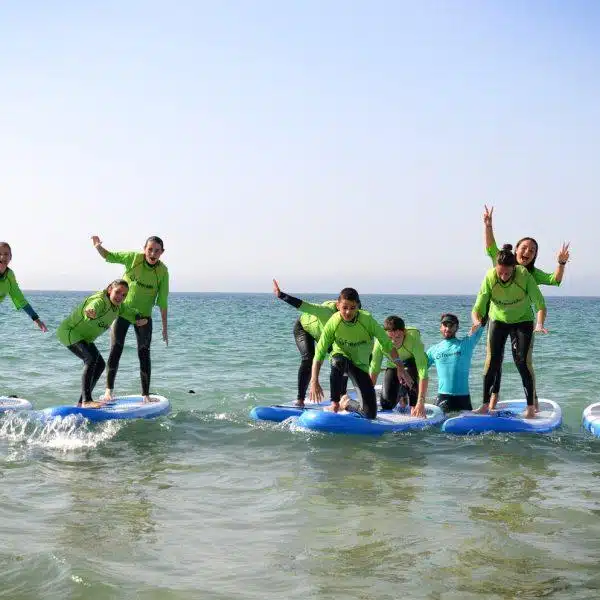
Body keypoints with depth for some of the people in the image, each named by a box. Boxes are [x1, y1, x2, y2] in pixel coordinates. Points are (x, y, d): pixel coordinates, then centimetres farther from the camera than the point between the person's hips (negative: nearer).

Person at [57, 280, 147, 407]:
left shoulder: (117, 306, -1)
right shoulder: (101, 301, -30)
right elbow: (90, 309, -52)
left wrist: (140, 320, -5)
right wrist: (90, 312, -77)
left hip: (83, 337, 10)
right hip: (69, 331, -10)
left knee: (100, 364, 14)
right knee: (92, 356, -30)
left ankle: (81, 402, 23)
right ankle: (86, 401, -34)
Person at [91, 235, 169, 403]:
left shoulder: (162, 271, -12)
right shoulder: (133, 258, -12)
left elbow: (162, 302, -8)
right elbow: (109, 257, 1)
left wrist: (164, 328, -7)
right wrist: (98, 246, -21)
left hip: (143, 315, 0)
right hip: (122, 310, 0)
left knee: (144, 354, 0)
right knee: (116, 350, -5)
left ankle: (146, 395, 7)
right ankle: (109, 390, 7)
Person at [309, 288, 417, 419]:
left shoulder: (367, 319, -20)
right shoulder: (333, 323, -22)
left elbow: (386, 343, -13)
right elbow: (319, 353, -20)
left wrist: (400, 367, -17)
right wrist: (314, 381, -27)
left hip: (360, 364, 1)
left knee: (370, 414, -7)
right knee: (339, 362, -42)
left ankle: (348, 404, 26)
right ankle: (334, 403, -25)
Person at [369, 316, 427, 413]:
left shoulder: (413, 339, -41)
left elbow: (423, 372, -45)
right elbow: (374, 370, -24)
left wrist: (420, 403, -52)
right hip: (393, 366, 3)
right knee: (387, 404, -6)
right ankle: (402, 392, 30)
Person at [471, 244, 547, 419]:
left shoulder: (524, 275, -29)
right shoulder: (490, 277, -25)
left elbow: (540, 304, -26)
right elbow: (477, 308, -23)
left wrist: (539, 324, -43)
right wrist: (477, 321, -44)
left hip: (522, 321, -2)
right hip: (498, 320, 2)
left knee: (523, 361, -11)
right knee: (491, 361, -4)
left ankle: (531, 406, -3)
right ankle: (486, 404, 4)